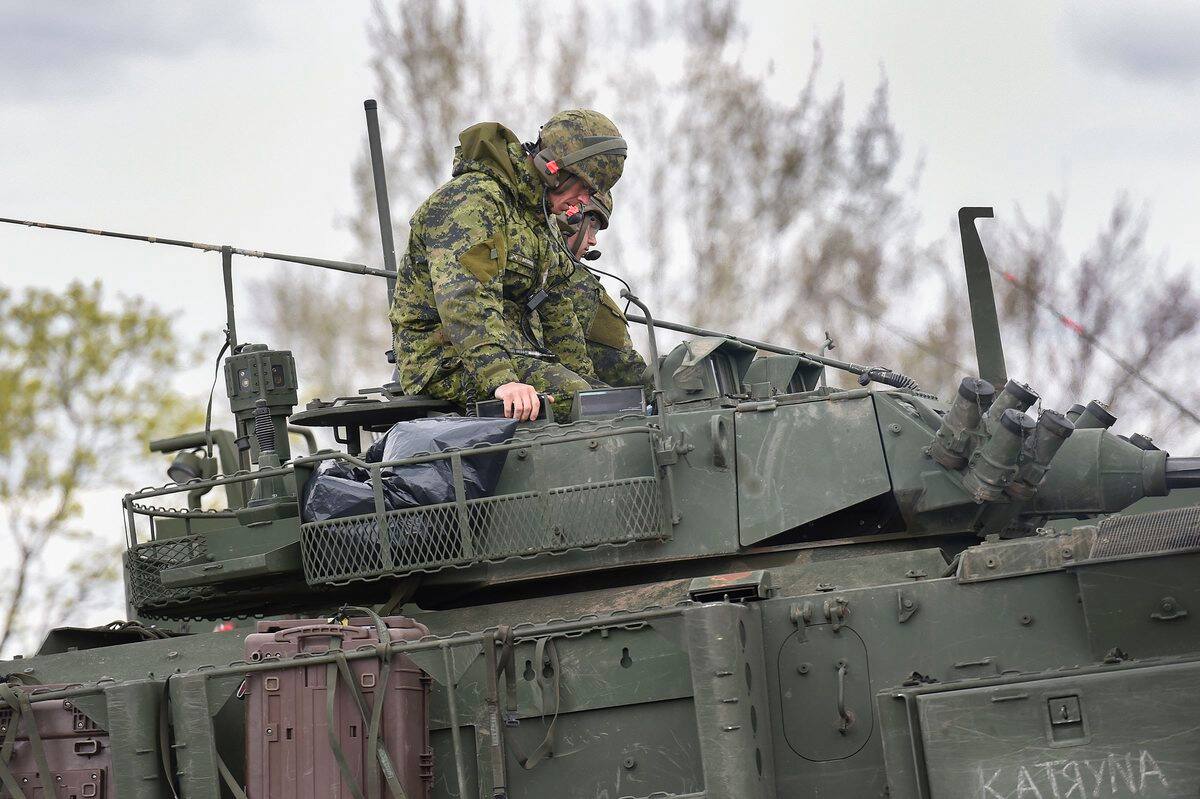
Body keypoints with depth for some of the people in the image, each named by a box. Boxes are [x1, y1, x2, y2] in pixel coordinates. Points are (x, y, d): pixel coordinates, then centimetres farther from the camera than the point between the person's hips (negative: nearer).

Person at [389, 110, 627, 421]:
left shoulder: (540, 216, 17)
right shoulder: (471, 200, -17)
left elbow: (556, 311, 27)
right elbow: (465, 302, -32)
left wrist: (588, 379, 24)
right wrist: (501, 380, -42)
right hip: (445, 361, -9)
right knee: (571, 396, -29)